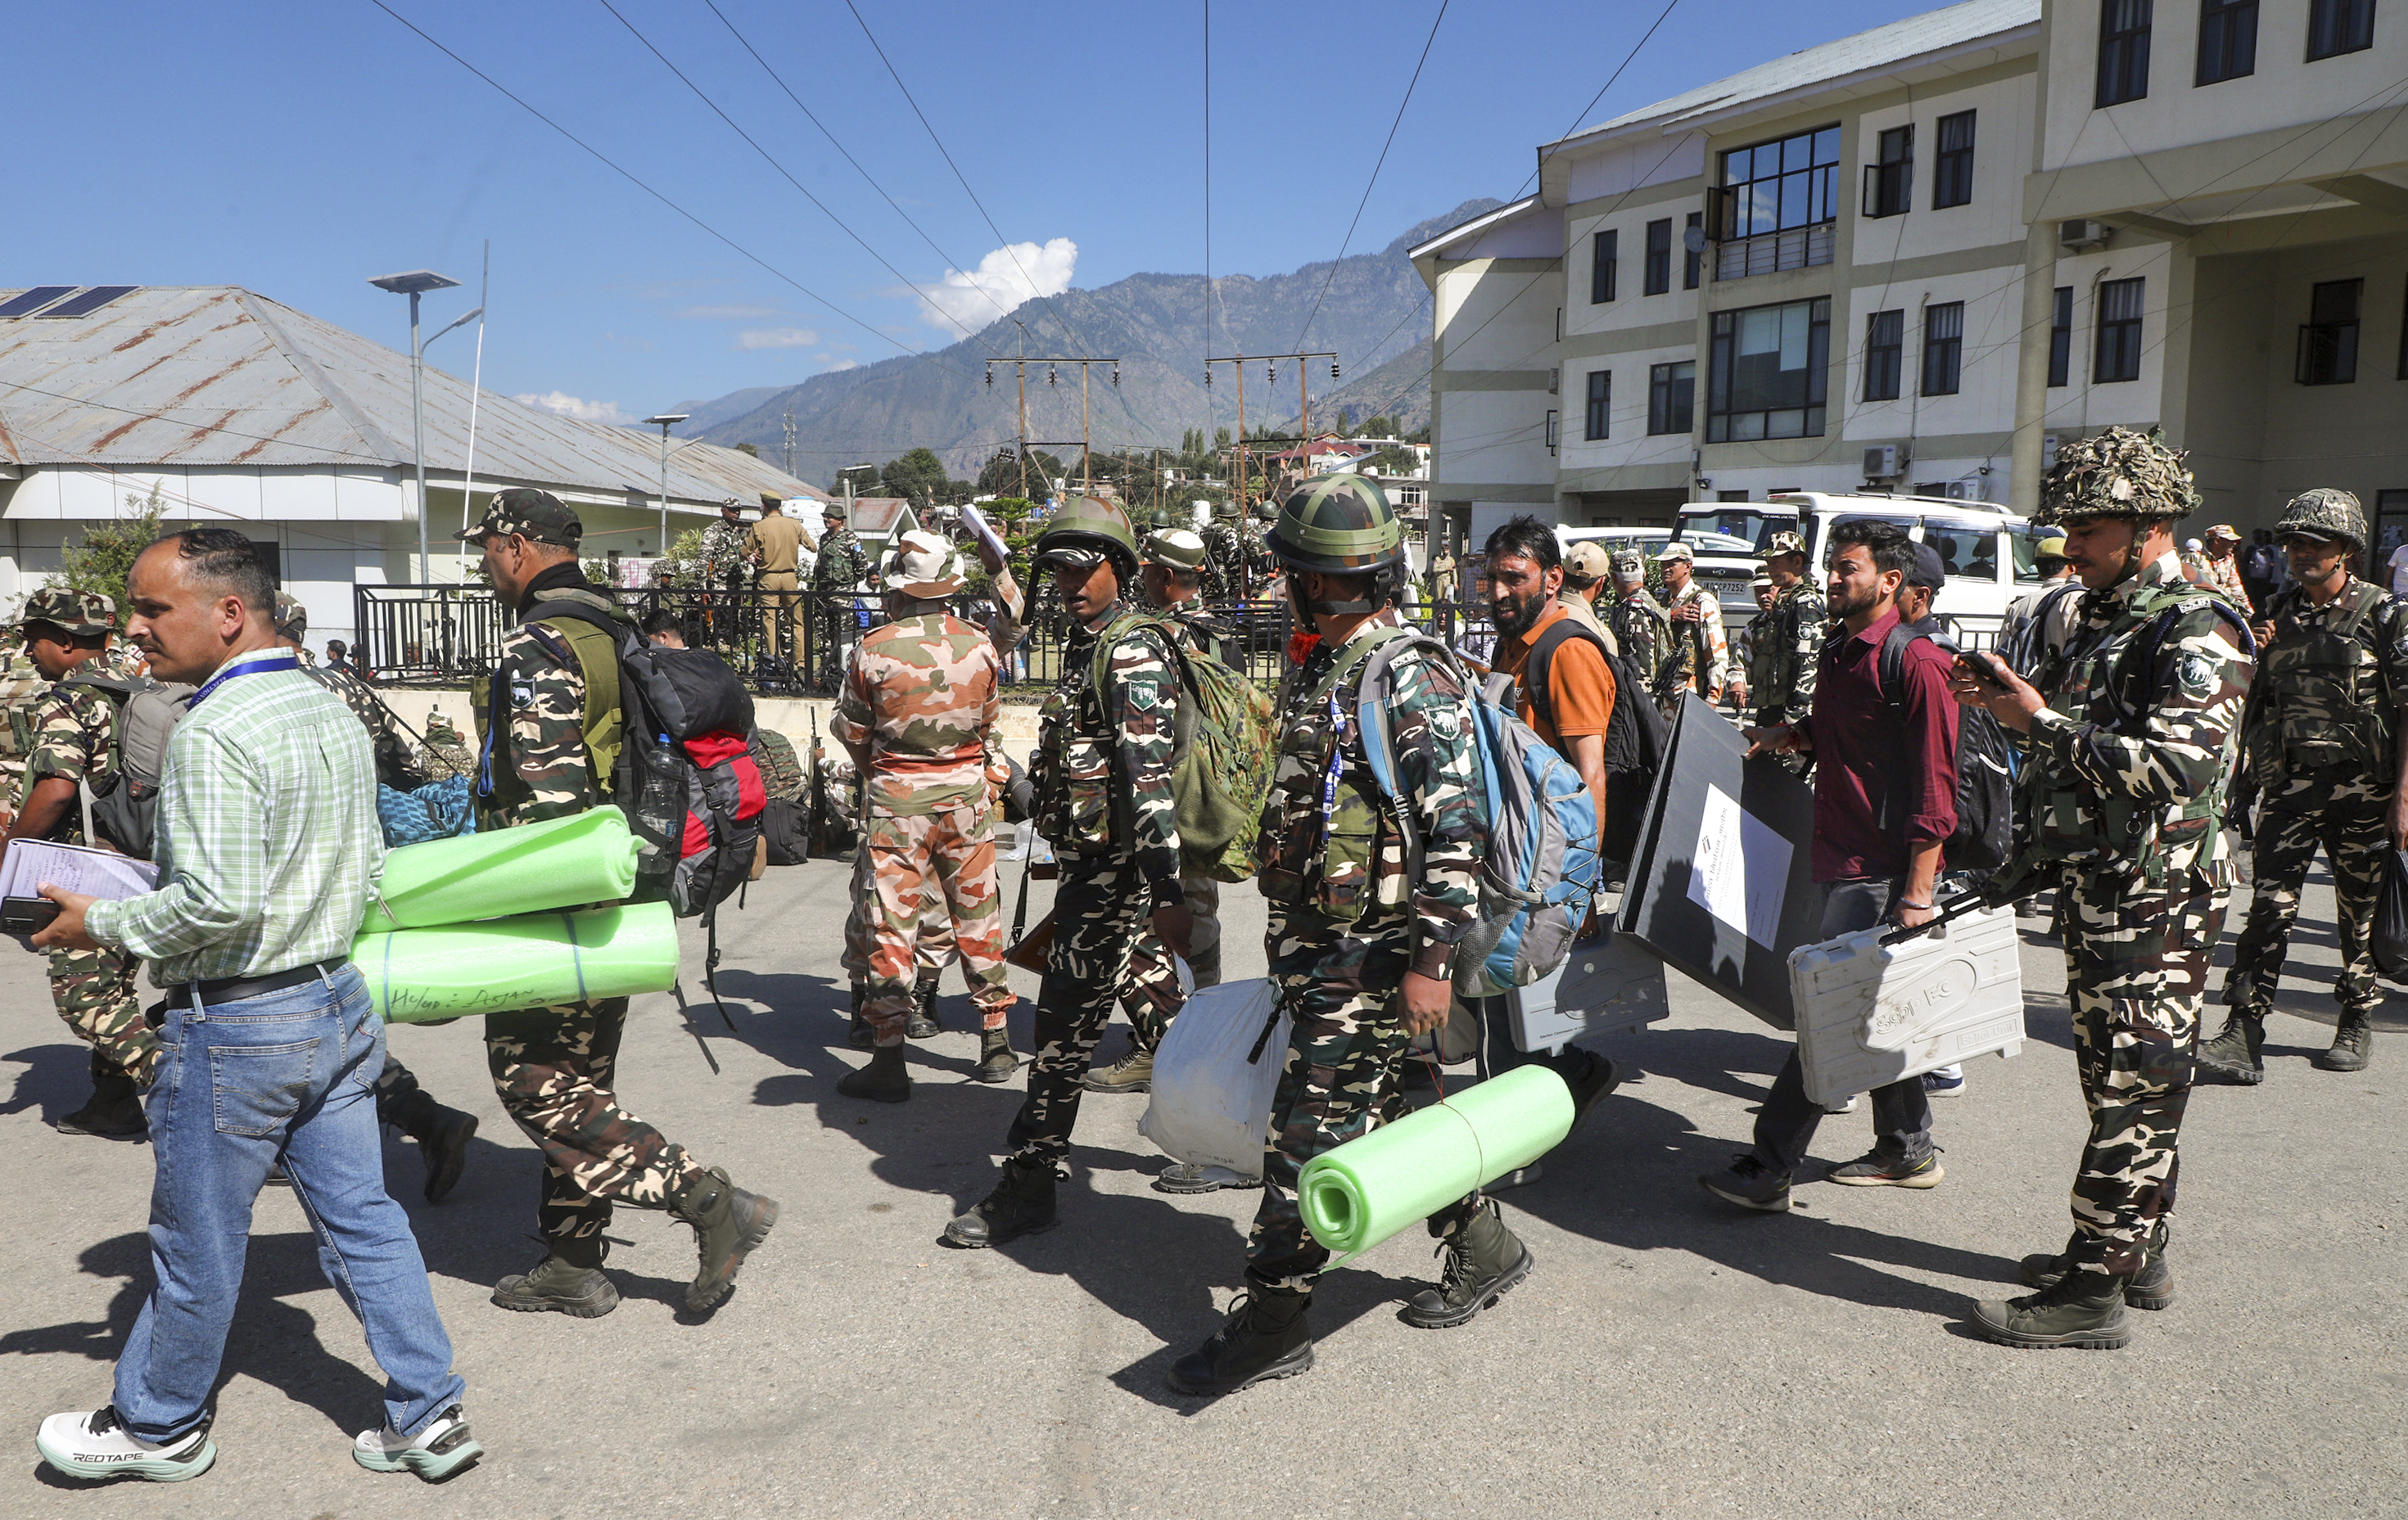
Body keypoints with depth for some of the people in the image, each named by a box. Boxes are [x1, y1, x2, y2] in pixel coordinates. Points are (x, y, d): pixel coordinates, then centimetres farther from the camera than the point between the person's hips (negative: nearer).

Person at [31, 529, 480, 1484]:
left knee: (196, 1241, 11)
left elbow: (217, 900, -26)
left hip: (236, 1023, -8)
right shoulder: (332, 711, 8)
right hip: (338, 998, 8)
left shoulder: (214, 732, -20)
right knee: (360, 1217, 13)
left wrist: (105, 923, -11)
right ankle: (429, 1413, 18)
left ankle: (157, 1425, 31)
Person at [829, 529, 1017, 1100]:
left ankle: (890, 1061, 3)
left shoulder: (873, 651, -13)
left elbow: (850, 732, -2)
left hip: (896, 799, -3)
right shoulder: (980, 646, -4)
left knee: (890, 923, 2)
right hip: (966, 793, 3)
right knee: (978, 915, 14)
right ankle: (996, 1042, 24)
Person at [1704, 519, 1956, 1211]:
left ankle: (1769, 1169, -6)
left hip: (1883, 872, -9)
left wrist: (1918, 892, -21)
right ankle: (1907, 1150, 29)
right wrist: (1791, 734, 10)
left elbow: (1936, 784, -17)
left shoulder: (1916, 661, -14)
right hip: (1841, 862, 9)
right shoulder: (1836, 652, 14)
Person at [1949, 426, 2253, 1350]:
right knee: (2120, 1083, 17)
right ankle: (2138, 1257, 29)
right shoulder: (2100, 622, 15)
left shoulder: (2198, 634, -15)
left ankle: (2095, 1292, 1)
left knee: (2132, 1092, -4)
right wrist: (2010, 702, 6)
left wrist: (2042, 719, -22)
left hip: (2157, 903, -10)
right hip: (2098, 892, 10)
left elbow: (2172, 765, -27)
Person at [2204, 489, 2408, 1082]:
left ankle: (2358, 1023, 27)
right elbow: (2255, 696, 21)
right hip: (2289, 782, 3)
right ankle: (2244, 1036, -9)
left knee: (2360, 910, 9)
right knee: (2270, 904, -6)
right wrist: (2250, 655, -1)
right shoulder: (2281, 611, 10)